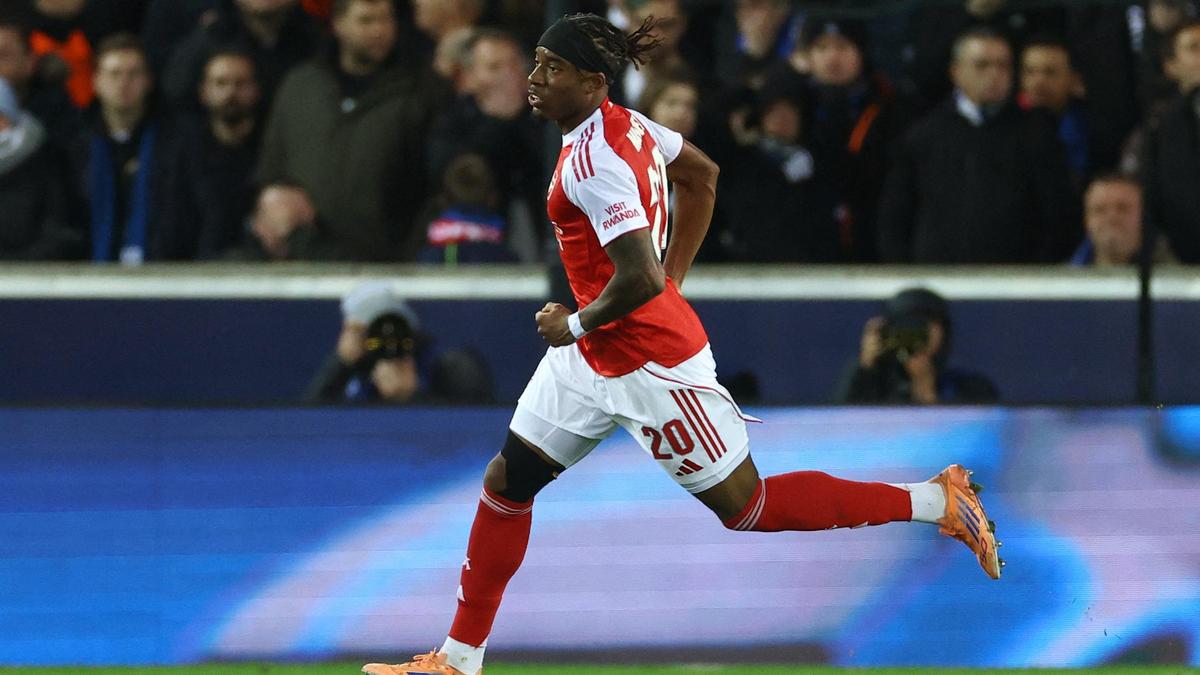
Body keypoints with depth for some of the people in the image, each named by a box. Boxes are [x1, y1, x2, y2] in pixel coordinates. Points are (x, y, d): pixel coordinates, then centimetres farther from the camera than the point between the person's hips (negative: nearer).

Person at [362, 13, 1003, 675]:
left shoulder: (593, 161, -25)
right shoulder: (624, 123, 3)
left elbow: (639, 279, -32)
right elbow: (702, 176, 20)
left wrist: (574, 325, -15)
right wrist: (674, 278, 20)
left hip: (649, 362, -10)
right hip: (594, 356, 10)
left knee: (747, 508, 0)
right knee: (506, 483, 11)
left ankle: (937, 501, 6)